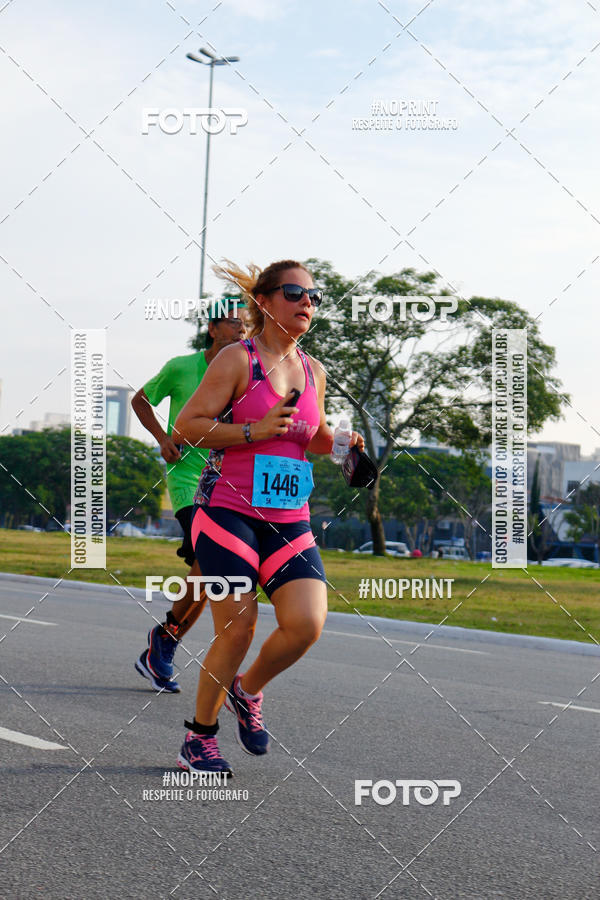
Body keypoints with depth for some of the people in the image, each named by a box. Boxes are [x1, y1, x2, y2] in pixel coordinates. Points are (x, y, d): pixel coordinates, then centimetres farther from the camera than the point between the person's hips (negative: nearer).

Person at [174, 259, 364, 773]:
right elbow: (188, 425, -7)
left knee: (307, 624, -13)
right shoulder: (238, 359, -5)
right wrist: (253, 431, -18)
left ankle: (248, 692, 17)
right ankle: (200, 735, 11)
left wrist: (339, 442, 6)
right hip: (230, 514, -5)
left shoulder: (313, 372, 12)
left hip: (290, 524, 5)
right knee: (237, 630, -10)